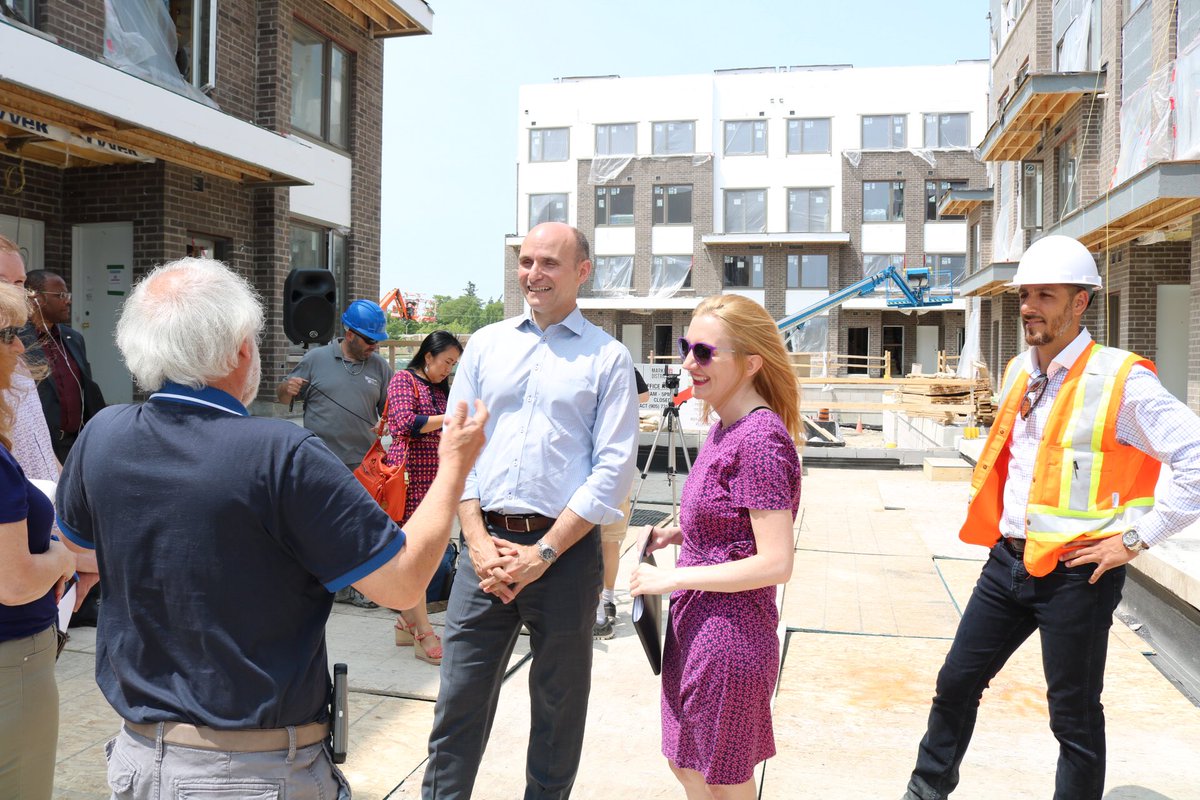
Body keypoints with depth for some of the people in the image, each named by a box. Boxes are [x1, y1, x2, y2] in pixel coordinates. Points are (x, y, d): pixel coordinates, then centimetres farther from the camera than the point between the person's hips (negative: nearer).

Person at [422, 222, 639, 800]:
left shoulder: (608, 357, 0)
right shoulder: (485, 345, 10)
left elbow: (614, 469, -6)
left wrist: (543, 553, -12)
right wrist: (478, 539, -6)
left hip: (565, 548, -2)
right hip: (487, 543, 2)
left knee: (558, 704, 13)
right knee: (459, 698, 7)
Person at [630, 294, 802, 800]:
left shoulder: (760, 439, -22)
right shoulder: (724, 428, 6)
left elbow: (776, 564, -24)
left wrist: (672, 577, -18)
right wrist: (679, 534, 2)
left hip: (730, 639, -9)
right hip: (695, 630, 9)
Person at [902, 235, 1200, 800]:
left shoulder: (1120, 381, -14)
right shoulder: (1018, 372, 8)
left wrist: (1136, 538, -16)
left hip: (1075, 573, -6)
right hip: (1008, 560, 7)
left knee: (1074, 717, 8)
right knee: (957, 681, 14)